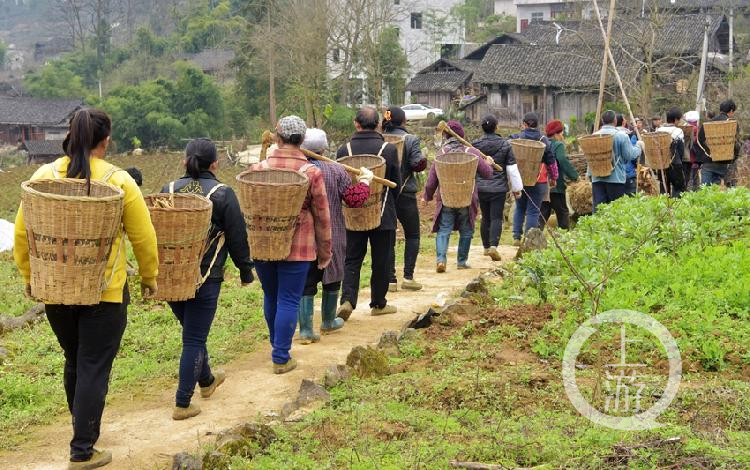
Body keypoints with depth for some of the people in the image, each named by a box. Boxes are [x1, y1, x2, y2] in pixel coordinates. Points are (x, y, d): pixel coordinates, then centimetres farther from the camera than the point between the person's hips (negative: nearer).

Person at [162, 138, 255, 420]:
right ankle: (183, 404, 2)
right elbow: (238, 238, -5)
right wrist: (246, 271, 8)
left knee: (193, 331, 23)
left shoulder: (168, 190, 2)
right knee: (194, 339, 2)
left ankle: (206, 381, 42)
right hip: (205, 278, -5)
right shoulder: (222, 194, -8)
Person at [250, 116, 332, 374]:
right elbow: (322, 216, -3)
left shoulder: (258, 168, -3)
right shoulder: (311, 173, -8)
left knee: (270, 297, 19)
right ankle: (281, 358, 6)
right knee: (289, 301, 4)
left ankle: (277, 346, 36)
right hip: (296, 247, -3)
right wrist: (325, 251, 9)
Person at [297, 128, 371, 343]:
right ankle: (328, 322, 33)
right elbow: (355, 199, -9)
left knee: (305, 284, 5)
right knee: (331, 278, 19)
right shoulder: (335, 171, -10)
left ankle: (305, 329, 1)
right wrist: (365, 181, 5)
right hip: (331, 238, 0)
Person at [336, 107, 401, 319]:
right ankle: (378, 303, 19)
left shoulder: (344, 150, -4)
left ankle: (347, 300, -9)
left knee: (352, 259, 8)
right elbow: (397, 183, 1)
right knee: (381, 261, 10)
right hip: (383, 215, -1)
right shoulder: (389, 149, -7)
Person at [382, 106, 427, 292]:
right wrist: (423, 158, 6)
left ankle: (390, 279, 6)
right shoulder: (410, 139, -9)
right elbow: (418, 164, -14)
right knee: (412, 235, 12)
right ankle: (408, 277, 4)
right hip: (405, 194, -2)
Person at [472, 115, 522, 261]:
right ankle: (493, 246, -20)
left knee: (485, 218, 14)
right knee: (496, 218, -2)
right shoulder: (505, 145, -4)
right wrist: (517, 188, 6)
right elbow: (512, 168, -2)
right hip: (499, 188, -2)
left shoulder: (475, 145, -1)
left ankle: (486, 247, 22)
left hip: (481, 187, 2)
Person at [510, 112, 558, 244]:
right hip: (538, 182, -2)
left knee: (519, 208, 16)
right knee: (533, 211, 1)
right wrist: (553, 177, 16)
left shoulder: (515, 138, -2)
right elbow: (551, 161, 4)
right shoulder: (544, 140, -3)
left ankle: (516, 237, 12)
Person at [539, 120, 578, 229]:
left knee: (543, 213, 8)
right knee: (562, 212, 6)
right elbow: (564, 161, -23)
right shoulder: (558, 146, -11)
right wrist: (574, 175, -15)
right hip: (556, 186, -6)